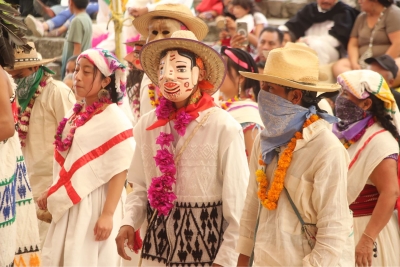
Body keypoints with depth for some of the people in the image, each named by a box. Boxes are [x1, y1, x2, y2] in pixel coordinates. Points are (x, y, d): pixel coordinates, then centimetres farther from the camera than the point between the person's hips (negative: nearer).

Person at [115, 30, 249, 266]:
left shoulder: (224, 127, -12)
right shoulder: (147, 124, 3)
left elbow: (237, 200, -10)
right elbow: (141, 187, 11)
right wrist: (129, 222, -7)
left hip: (205, 238, -4)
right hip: (158, 237, 4)